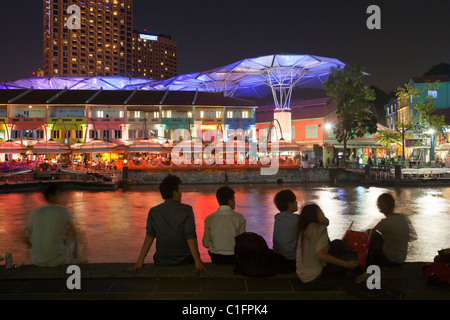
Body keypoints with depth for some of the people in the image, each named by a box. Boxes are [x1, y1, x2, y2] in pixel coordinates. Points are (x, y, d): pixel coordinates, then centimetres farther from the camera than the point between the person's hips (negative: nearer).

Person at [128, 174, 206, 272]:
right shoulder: (186, 210, -13)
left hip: (162, 262, 3)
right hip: (185, 261, -3)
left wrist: (140, 262, -8)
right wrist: (198, 262, -15)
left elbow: (149, 237, -9)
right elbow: (190, 237, -17)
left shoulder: (153, 212, -4)